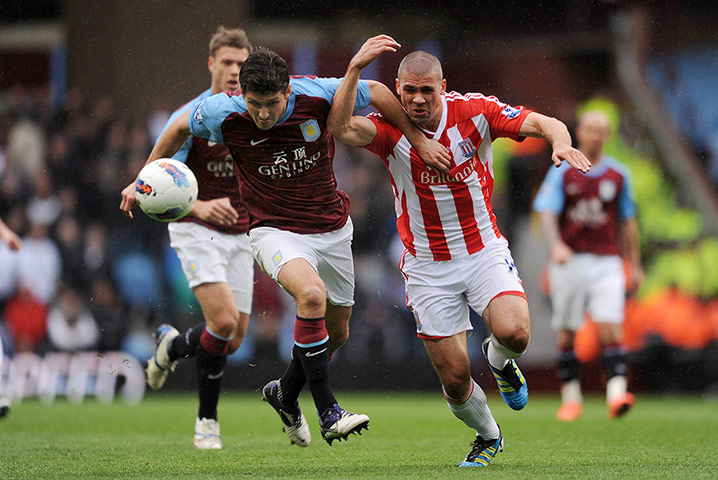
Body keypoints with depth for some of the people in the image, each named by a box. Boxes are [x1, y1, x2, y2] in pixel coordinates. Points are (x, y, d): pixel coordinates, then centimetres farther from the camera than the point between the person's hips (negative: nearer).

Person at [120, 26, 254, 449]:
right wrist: (201, 207, -33)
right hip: (197, 230, -5)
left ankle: (172, 345, 35)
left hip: (240, 235, 5)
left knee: (234, 341, 3)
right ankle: (207, 419, -4)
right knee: (224, 321, -22)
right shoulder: (189, 118, -12)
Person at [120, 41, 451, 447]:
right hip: (275, 230, -3)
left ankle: (285, 393, 42)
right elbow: (181, 128, 2)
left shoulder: (319, 94, -19)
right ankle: (328, 412, -25)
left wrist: (418, 139, 0)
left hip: (332, 227, 3)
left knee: (336, 333, 13)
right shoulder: (224, 113, -19)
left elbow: (377, 93, -3)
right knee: (312, 294, -33)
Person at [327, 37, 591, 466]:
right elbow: (342, 129, -31)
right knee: (454, 378, -2)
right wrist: (355, 69, -39)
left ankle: (500, 361, 12)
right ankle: (488, 435, 31)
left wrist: (561, 142, -33)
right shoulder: (390, 127, -12)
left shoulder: (473, 110, -10)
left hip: (485, 250, 0)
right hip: (427, 266, 0)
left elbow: (542, 123, -12)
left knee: (513, 333, -26)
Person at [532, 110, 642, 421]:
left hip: (606, 263, 1)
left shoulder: (618, 175, 9)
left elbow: (627, 223, 15)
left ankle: (616, 395, -22)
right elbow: (547, 214, -8)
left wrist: (635, 265, 15)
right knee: (566, 334, 2)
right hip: (568, 261, -1)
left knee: (610, 328, -14)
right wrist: (556, 244, -27)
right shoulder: (562, 173, 1)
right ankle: (571, 399, 13)